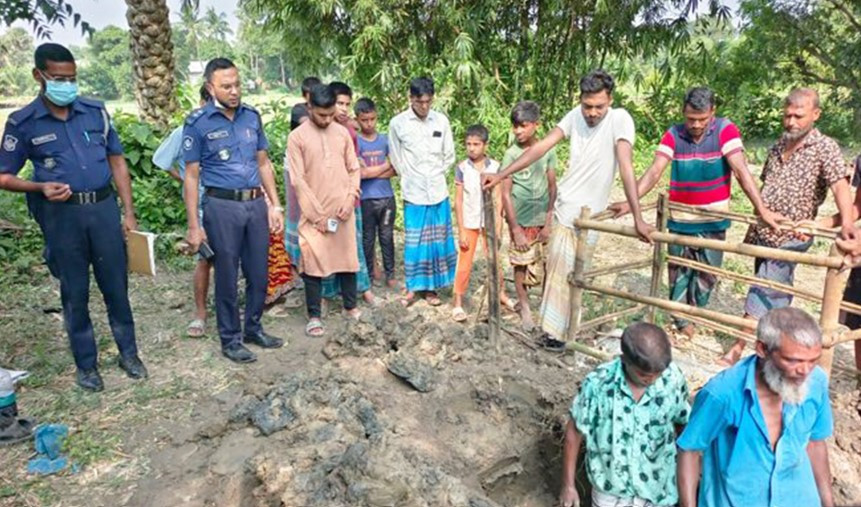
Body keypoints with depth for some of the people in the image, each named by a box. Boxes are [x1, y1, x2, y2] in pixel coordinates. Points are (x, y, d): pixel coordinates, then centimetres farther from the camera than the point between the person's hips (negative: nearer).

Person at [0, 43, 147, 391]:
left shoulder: (95, 111, 4)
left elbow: (117, 161, 9)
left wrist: (129, 212, 4)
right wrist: (41, 188, -18)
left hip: (104, 207, 2)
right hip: (62, 215, -2)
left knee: (116, 285, 9)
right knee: (75, 292, 8)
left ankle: (128, 353, 25)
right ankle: (86, 364, 23)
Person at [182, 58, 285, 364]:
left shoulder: (252, 116, 7)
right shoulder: (198, 123, -6)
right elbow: (191, 176, -4)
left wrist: (275, 205, 9)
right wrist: (194, 225, -6)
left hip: (256, 203, 4)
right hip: (222, 206, -4)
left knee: (258, 273, 12)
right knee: (227, 277, 6)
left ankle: (253, 328, 30)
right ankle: (231, 339, 21)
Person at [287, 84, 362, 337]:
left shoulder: (343, 133, 6)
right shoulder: (297, 137, -6)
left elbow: (354, 169, 9)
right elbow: (298, 180, -9)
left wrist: (350, 200, -5)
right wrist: (317, 215, -12)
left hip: (343, 210, 4)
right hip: (315, 214, -3)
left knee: (348, 258, 12)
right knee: (313, 262, 2)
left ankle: (350, 306, 28)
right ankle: (314, 315, 13)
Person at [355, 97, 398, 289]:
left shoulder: (385, 140, 6)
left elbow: (394, 170, 1)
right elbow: (360, 172, -14)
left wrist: (372, 171, -12)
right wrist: (385, 166, -6)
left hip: (387, 197, 3)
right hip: (366, 199, -2)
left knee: (387, 237, 10)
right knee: (367, 239, 8)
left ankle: (390, 274, 22)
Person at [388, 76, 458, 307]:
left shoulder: (441, 121, 0)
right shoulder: (397, 123, -5)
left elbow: (449, 156, 9)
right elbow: (396, 160, 4)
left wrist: (435, 177, 7)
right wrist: (412, 180, 5)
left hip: (438, 191, 2)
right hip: (414, 193, -2)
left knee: (437, 240, 7)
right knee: (414, 241, 3)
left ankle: (431, 286, 20)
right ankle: (413, 286, 18)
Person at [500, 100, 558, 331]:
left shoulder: (548, 150, -1)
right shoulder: (511, 154, -9)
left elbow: (552, 186, 1)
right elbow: (506, 193, -9)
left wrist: (549, 222, -5)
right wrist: (516, 230, -11)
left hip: (543, 219, 2)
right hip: (521, 221, -2)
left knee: (548, 264, 5)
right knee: (521, 264, 6)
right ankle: (525, 307, 24)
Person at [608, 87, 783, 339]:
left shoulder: (726, 130, -11)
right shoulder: (673, 135, -7)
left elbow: (741, 170, -18)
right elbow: (654, 172, -13)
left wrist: (761, 209, -26)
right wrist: (629, 202, -25)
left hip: (713, 222, -1)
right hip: (679, 221, 1)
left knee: (707, 275, 10)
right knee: (678, 273, 12)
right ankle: (680, 321, 29)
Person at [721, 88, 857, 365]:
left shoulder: (824, 148, -10)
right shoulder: (778, 147, 10)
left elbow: (840, 186, -24)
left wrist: (847, 221, -41)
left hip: (790, 238, -7)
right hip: (764, 233, 7)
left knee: (762, 294, -8)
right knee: (778, 294, 18)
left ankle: (736, 350, -1)